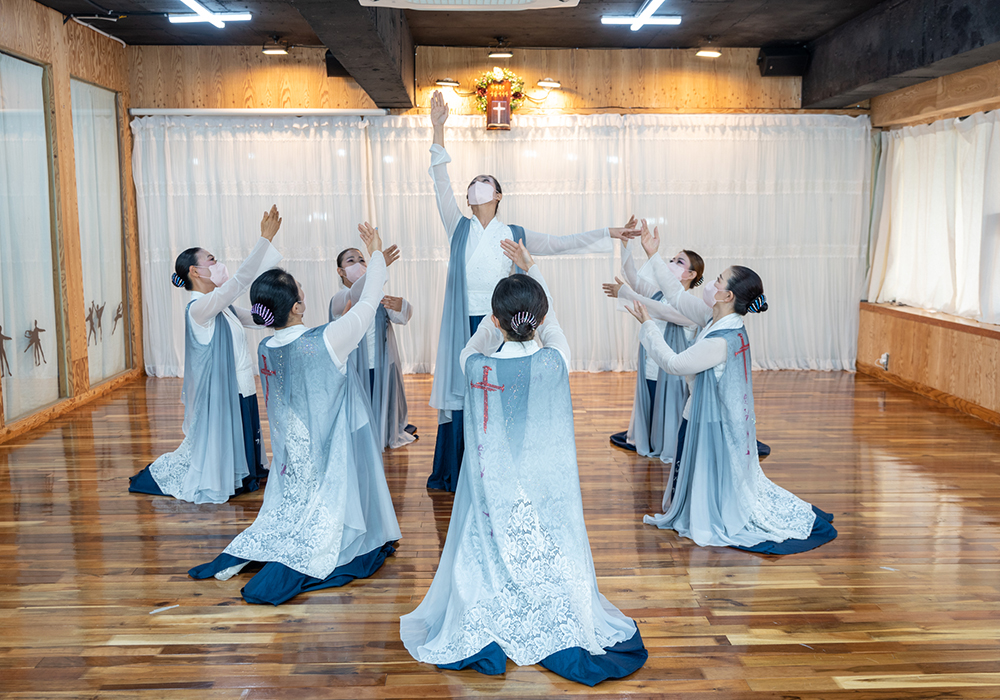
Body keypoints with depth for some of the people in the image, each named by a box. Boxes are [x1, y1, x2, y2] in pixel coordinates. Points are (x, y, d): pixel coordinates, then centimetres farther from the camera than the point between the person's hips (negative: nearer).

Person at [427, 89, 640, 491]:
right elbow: (441, 184, 1)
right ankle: (457, 474, 15)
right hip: (463, 323, 0)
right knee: (462, 393, 2)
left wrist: (607, 233, 10)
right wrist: (438, 131, -7)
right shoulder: (458, 228, 9)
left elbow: (559, 244, 13)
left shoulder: (513, 235, 11)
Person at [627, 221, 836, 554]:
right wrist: (654, 256, 6)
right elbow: (678, 296, 7)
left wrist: (647, 324, -12)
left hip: (716, 423, -9)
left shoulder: (721, 341, -29)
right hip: (709, 415, 9)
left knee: (719, 485, 10)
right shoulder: (717, 320, -3)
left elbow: (674, 364, -20)